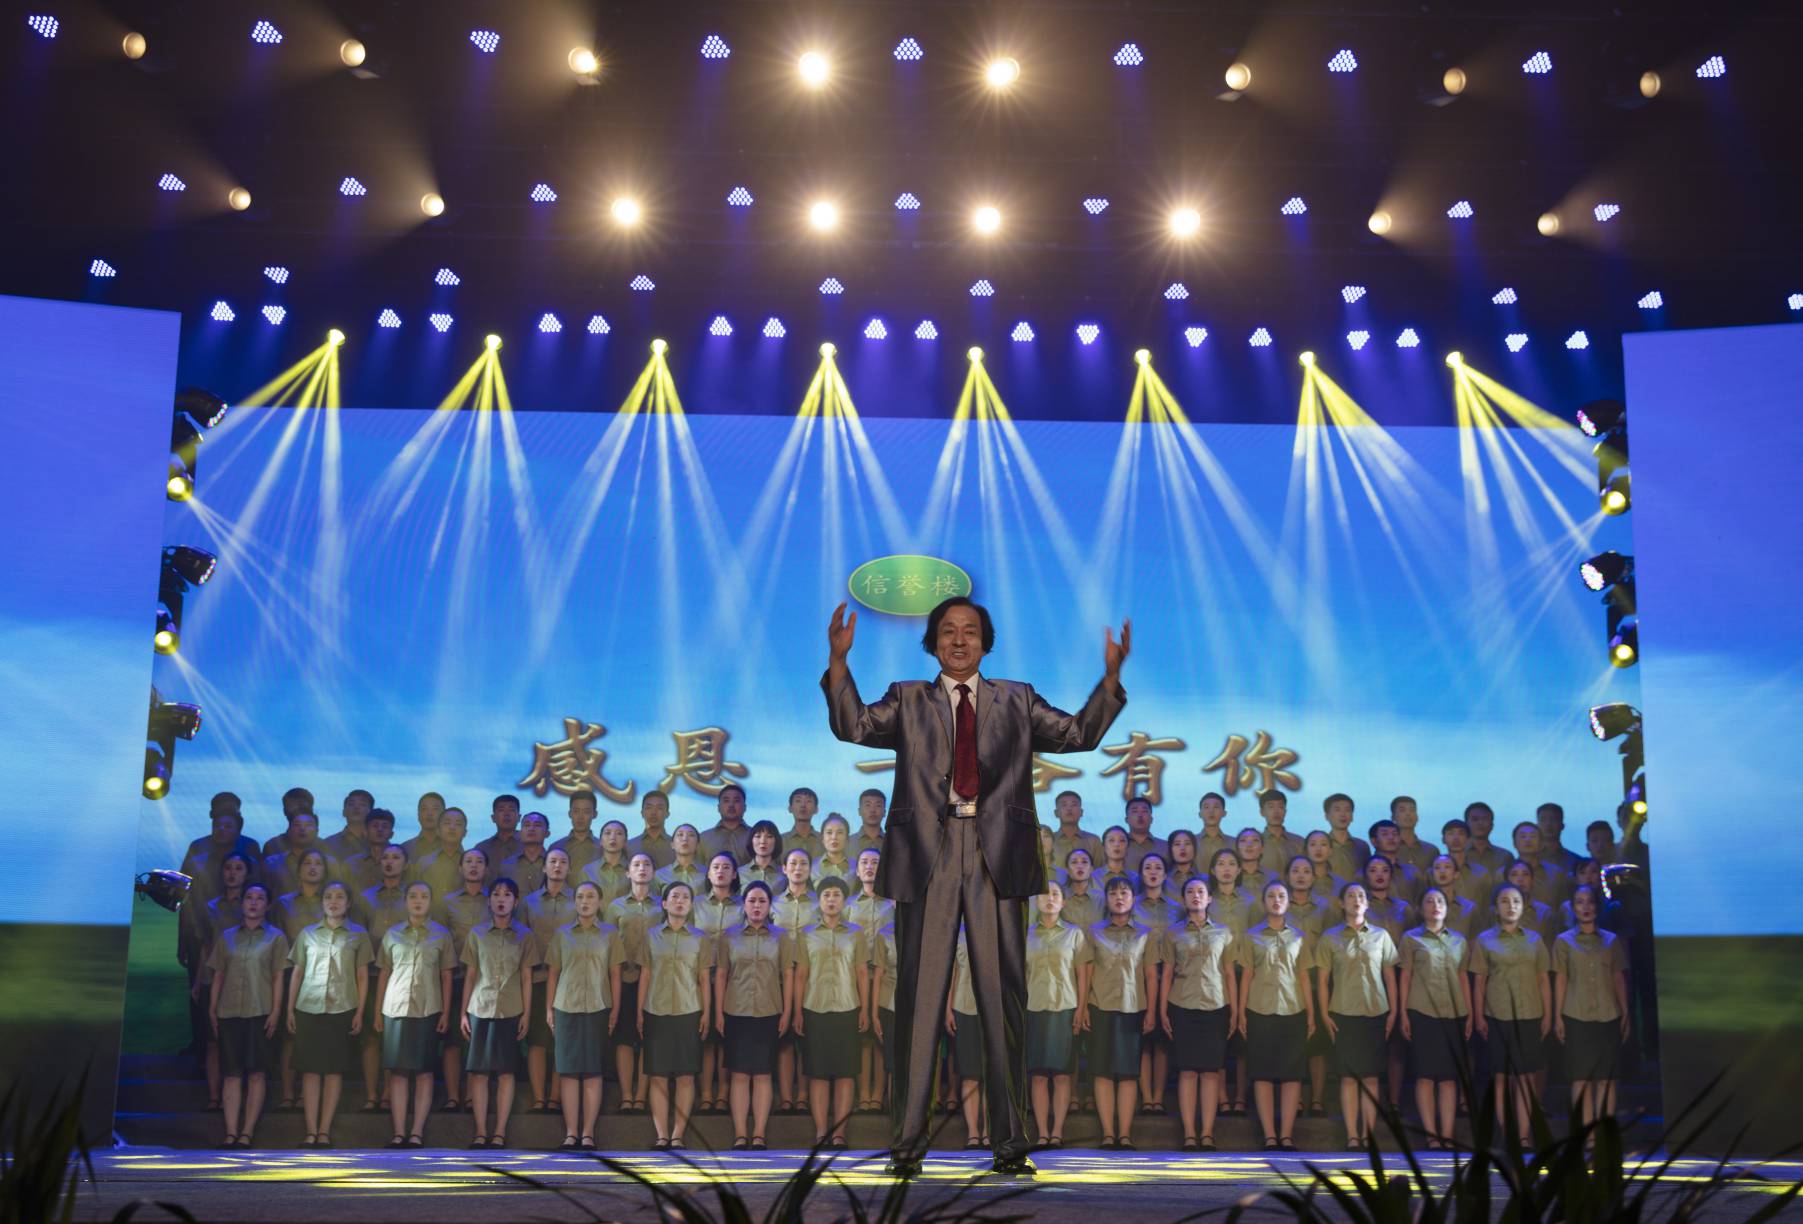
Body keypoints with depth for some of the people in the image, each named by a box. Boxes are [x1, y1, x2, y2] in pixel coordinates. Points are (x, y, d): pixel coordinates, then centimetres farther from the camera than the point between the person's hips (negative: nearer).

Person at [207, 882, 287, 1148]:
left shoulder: (275, 937, 7)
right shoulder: (227, 936, 14)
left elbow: (278, 977, 3)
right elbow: (218, 975, 14)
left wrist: (275, 1011, -6)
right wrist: (212, 1010, 6)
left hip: (259, 1013, -2)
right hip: (228, 1013, 2)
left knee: (256, 1073, -5)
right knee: (231, 1073, 0)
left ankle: (247, 1133, -3)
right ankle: (231, 1133, 0)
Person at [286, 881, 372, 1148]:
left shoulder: (358, 935, 7)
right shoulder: (307, 933, 10)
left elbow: (362, 975, 6)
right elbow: (297, 973, 11)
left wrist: (360, 1011, 0)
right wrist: (290, 1009, 5)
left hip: (341, 1009, -1)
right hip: (308, 1008, 1)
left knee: (334, 1070, 0)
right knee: (310, 1069, -2)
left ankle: (324, 1131, 3)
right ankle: (311, 1131, -1)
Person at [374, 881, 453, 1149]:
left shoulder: (441, 934, 6)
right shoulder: (392, 933, 9)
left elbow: (446, 976, 6)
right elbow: (383, 974, 9)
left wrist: (446, 1013, 0)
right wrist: (377, 1011, 4)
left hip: (428, 1010, -1)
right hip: (395, 1008, 1)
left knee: (423, 1071, 0)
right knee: (398, 1070, -1)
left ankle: (417, 1132, 2)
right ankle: (399, 1132, 1)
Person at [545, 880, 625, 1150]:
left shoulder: (610, 934, 7)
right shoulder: (561, 934, 8)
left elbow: (615, 974, 5)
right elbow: (552, 973, 8)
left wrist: (615, 1009, -2)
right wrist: (549, 1009, 2)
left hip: (598, 1008, -1)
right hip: (566, 1007, 1)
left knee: (593, 1072, 0)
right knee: (568, 1070, 0)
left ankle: (588, 1133, 4)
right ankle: (571, 1132, 4)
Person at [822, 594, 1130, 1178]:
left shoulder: (1016, 700, 15)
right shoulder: (908, 700, 13)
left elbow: (1079, 734, 6)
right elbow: (854, 726, -3)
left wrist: (1111, 676, -6)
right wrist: (838, 662, -16)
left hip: (996, 854, 1)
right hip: (927, 854, 0)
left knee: (1003, 998, 4)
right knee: (919, 998, 2)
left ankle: (1011, 1141, 12)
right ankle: (907, 1140, 9)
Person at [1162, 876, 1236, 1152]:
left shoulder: (1224, 933, 10)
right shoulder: (1173, 934, 9)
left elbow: (1230, 974, 9)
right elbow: (1167, 974, 8)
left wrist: (1235, 1012, 4)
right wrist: (1162, 1011, 2)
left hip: (1215, 1007, 0)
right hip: (1182, 1007, 0)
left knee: (1211, 1070, -1)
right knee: (1187, 1070, -2)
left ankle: (1207, 1134, 2)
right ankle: (1189, 1134, 1)